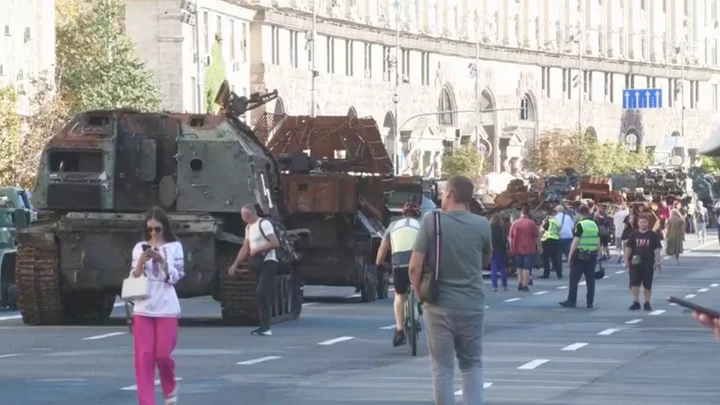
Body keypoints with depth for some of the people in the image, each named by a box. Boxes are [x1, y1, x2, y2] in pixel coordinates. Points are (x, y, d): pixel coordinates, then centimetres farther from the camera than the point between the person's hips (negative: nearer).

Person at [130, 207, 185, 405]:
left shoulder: (174, 247, 2)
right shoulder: (140, 248, 7)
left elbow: (175, 277, -4)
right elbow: (134, 278, 5)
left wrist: (161, 260, -18)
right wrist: (141, 262, -12)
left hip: (166, 308, -2)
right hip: (143, 308, 2)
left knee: (163, 354, -4)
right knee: (144, 356, -3)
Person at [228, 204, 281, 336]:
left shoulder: (264, 224, -12)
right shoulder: (249, 228, 16)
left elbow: (275, 243, -20)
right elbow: (245, 248, 21)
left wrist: (257, 250, -16)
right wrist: (235, 264, 16)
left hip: (268, 263, -9)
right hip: (259, 264, 9)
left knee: (262, 293, -17)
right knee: (261, 295, 7)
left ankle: (265, 327, -19)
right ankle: (264, 326, 10)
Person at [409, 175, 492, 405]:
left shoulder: (431, 222, -9)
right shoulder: (481, 225, -2)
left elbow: (415, 267, -10)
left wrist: (421, 295, 3)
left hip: (439, 306, -2)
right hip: (472, 304, 2)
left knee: (443, 369, 6)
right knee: (472, 364, 16)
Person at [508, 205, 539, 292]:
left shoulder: (515, 223, -1)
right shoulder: (531, 223, -7)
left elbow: (510, 237, 2)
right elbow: (536, 237, -3)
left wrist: (511, 248, 10)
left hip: (517, 249, 3)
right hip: (529, 249, -3)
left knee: (519, 267, 18)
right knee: (527, 268, 1)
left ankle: (520, 283, 11)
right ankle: (525, 285, -2)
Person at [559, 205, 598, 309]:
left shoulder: (580, 225, -10)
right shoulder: (595, 225, 9)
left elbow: (575, 242, -14)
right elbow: (598, 243, 11)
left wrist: (570, 254, -9)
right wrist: (597, 255, 17)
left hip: (580, 255, -5)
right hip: (592, 256, 6)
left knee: (574, 279, 2)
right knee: (590, 280, 7)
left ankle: (571, 301, 2)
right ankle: (590, 302, 6)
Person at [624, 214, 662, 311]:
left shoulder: (653, 235, 2)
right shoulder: (633, 234, 4)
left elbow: (657, 249, 2)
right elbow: (628, 247, 5)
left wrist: (657, 262, -5)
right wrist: (626, 260, -1)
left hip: (648, 263, -1)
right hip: (635, 263, 1)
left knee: (647, 285, 6)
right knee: (634, 283, -4)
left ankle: (647, 303, 16)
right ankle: (636, 302, 2)